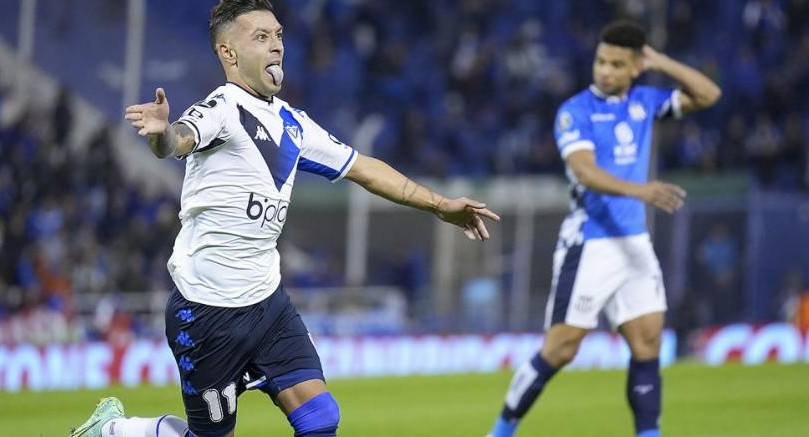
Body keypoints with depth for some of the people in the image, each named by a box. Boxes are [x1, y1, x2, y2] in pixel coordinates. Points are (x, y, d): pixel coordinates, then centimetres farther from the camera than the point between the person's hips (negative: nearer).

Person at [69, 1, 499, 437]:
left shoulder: (291, 122, 10)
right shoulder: (222, 110, -15)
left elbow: (363, 168, 20)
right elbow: (180, 139, -37)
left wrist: (440, 205, 19)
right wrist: (162, 132, -61)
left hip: (266, 300, 7)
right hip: (207, 309, -7)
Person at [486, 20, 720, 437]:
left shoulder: (643, 102, 9)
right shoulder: (575, 112, -10)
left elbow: (708, 94, 9)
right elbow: (585, 172, -24)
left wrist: (660, 63, -1)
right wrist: (639, 190, -39)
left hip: (635, 243, 6)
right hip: (589, 246, -5)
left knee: (648, 341, -2)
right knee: (559, 350, -4)